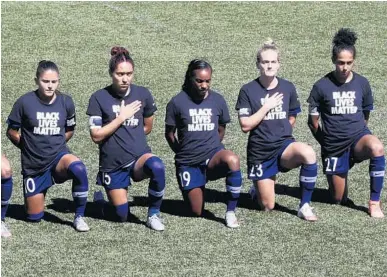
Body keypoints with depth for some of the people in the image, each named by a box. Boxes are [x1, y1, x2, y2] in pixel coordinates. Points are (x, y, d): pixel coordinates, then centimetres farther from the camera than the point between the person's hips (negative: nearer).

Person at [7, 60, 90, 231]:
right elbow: (11, 132, 0)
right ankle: (39, 193, 41)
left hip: (59, 156, 0)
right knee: (34, 217, 5)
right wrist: (30, 147, 5)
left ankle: (79, 217, -17)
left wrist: (54, 144, 8)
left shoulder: (66, 102, -6)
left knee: (79, 169, -36)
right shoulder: (25, 102, -13)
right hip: (33, 165, 0)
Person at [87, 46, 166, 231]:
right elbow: (96, 136, -10)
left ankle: (153, 214, -14)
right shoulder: (99, 98, -8)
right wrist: (121, 117, -13)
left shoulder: (143, 94, -2)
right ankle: (100, 196, 36)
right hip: (112, 164, -1)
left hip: (139, 156, 1)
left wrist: (128, 136, 9)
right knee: (122, 216, 2)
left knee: (156, 166, -35)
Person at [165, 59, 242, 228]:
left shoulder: (218, 100, 0)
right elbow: (169, 133, 5)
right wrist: (183, 153, 9)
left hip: (213, 155, 1)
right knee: (196, 212, -2)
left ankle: (230, 212, -23)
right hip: (188, 163, -1)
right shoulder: (177, 102, -7)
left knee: (232, 160, -36)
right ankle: (193, 189, 35)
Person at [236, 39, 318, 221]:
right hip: (260, 151, -2)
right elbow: (245, 126, -12)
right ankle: (257, 190, 37)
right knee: (268, 206, -1)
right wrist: (267, 106, -14)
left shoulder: (288, 88, 1)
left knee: (308, 153, -34)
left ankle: (304, 206, -19)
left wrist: (280, 134, 8)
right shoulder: (248, 91, -7)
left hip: (284, 145, 2)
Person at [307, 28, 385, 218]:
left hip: (357, 137, 0)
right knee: (339, 199, 5)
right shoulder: (322, 86, -9)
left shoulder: (362, 84, -3)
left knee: (376, 148, -37)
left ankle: (374, 202, -24)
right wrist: (326, 142, 5)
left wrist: (357, 136, 10)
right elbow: (313, 121, 1)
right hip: (334, 146, 0)